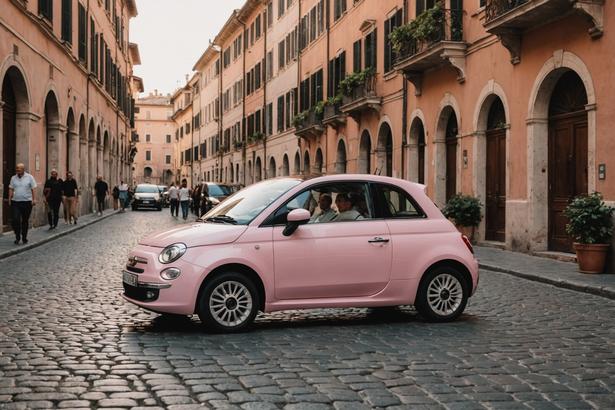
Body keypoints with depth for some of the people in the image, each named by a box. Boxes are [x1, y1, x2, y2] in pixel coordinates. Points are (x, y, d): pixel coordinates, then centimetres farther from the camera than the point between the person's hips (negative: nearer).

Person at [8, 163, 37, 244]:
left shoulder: (29, 177, 0)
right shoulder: (13, 178, 8)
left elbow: (33, 189, -1)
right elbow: (11, 189, 10)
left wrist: (33, 199, -7)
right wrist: (9, 199, 2)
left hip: (27, 201, -2)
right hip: (15, 202, 2)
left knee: (25, 220, 6)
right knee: (15, 220, -9)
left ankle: (24, 238, 18)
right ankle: (17, 237, 4)